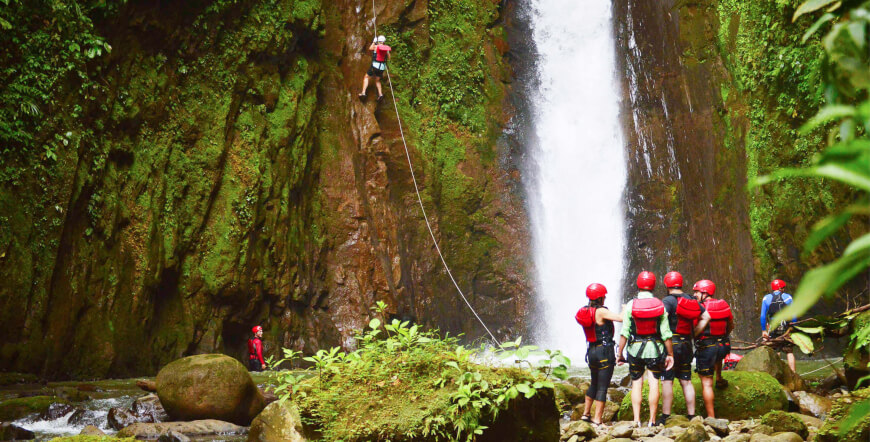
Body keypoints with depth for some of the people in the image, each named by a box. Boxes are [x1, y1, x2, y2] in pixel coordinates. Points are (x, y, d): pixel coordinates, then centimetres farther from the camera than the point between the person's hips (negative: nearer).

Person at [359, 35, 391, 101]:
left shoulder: (376, 46, -7)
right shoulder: (386, 48, 3)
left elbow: (370, 48, 14)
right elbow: (388, 58, 13)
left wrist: (374, 42, 24)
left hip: (375, 66, -4)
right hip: (382, 67, 4)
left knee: (366, 77, 14)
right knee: (377, 80, 22)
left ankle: (363, 92, 3)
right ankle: (380, 93, 3)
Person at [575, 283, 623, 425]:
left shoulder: (585, 312, 4)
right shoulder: (601, 312, -17)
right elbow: (622, 318, -23)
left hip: (591, 351, 8)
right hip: (605, 351, -8)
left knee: (594, 384, 24)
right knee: (602, 387, -2)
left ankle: (586, 413, 31)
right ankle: (597, 420, -1)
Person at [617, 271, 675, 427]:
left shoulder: (630, 305, -7)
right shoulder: (660, 305, -4)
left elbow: (624, 332, -9)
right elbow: (666, 333, -4)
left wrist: (620, 353, -1)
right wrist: (670, 354, 4)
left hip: (635, 349, 0)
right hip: (655, 349, 0)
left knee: (636, 384, 9)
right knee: (654, 384, 5)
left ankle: (636, 420, 3)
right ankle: (652, 421, 5)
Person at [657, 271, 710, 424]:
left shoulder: (668, 300, -10)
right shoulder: (692, 300, 11)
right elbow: (706, 317, 15)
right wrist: (694, 334, 13)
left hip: (671, 344, -6)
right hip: (687, 344, 6)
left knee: (667, 381, -4)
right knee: (686, 381, 12)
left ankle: (665, 417, -3)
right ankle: (692, 416, 13)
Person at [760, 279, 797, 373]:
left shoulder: (766, 298, 4)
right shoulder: (788, 297, 3)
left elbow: (763, 316, 1)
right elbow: (793, 315, 2)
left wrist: (763, 330, 4)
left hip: (772, 329, 0)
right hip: (786, 328, 0)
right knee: (789, 352, 8)